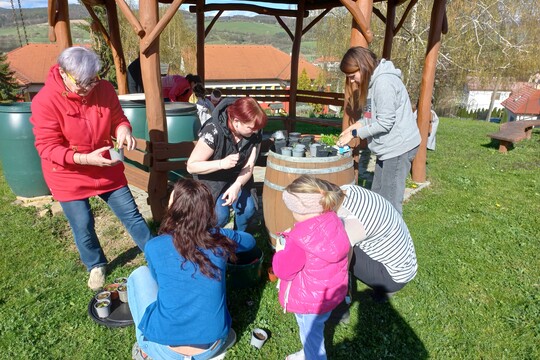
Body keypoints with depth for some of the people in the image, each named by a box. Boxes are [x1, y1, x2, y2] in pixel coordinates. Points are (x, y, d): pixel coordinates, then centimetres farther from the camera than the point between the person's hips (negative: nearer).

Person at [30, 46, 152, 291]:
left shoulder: (104, 89, -9)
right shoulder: (45, 101, -20)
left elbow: (118, 118, 3)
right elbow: (47, 147, -19)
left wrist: (123, 130, -23)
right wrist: (85, 158, -34)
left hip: (107, 169, 3)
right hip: (69, 176, -2)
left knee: (131, 214, 8)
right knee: (83, 225, 9)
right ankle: (96, 266, 37)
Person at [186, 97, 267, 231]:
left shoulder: (255, 132, -20)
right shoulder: (213, 131, -33)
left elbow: (250, 165, -16)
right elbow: (191, 166, -28)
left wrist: (237, 185, -35)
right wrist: (221, 163, -44)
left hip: (237, 178, 4)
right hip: (211, 178, -4)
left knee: (248, 209, -14)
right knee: (219, 216, -19)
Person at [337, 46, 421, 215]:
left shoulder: (384, 82, -19)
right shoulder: (373, 80, 11)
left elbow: (385, 122, -22)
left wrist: (355, 133, -14)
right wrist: (357, 125, -2)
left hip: (398, 147, -10)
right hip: (388, 147, 10)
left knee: (390, 202, -7)